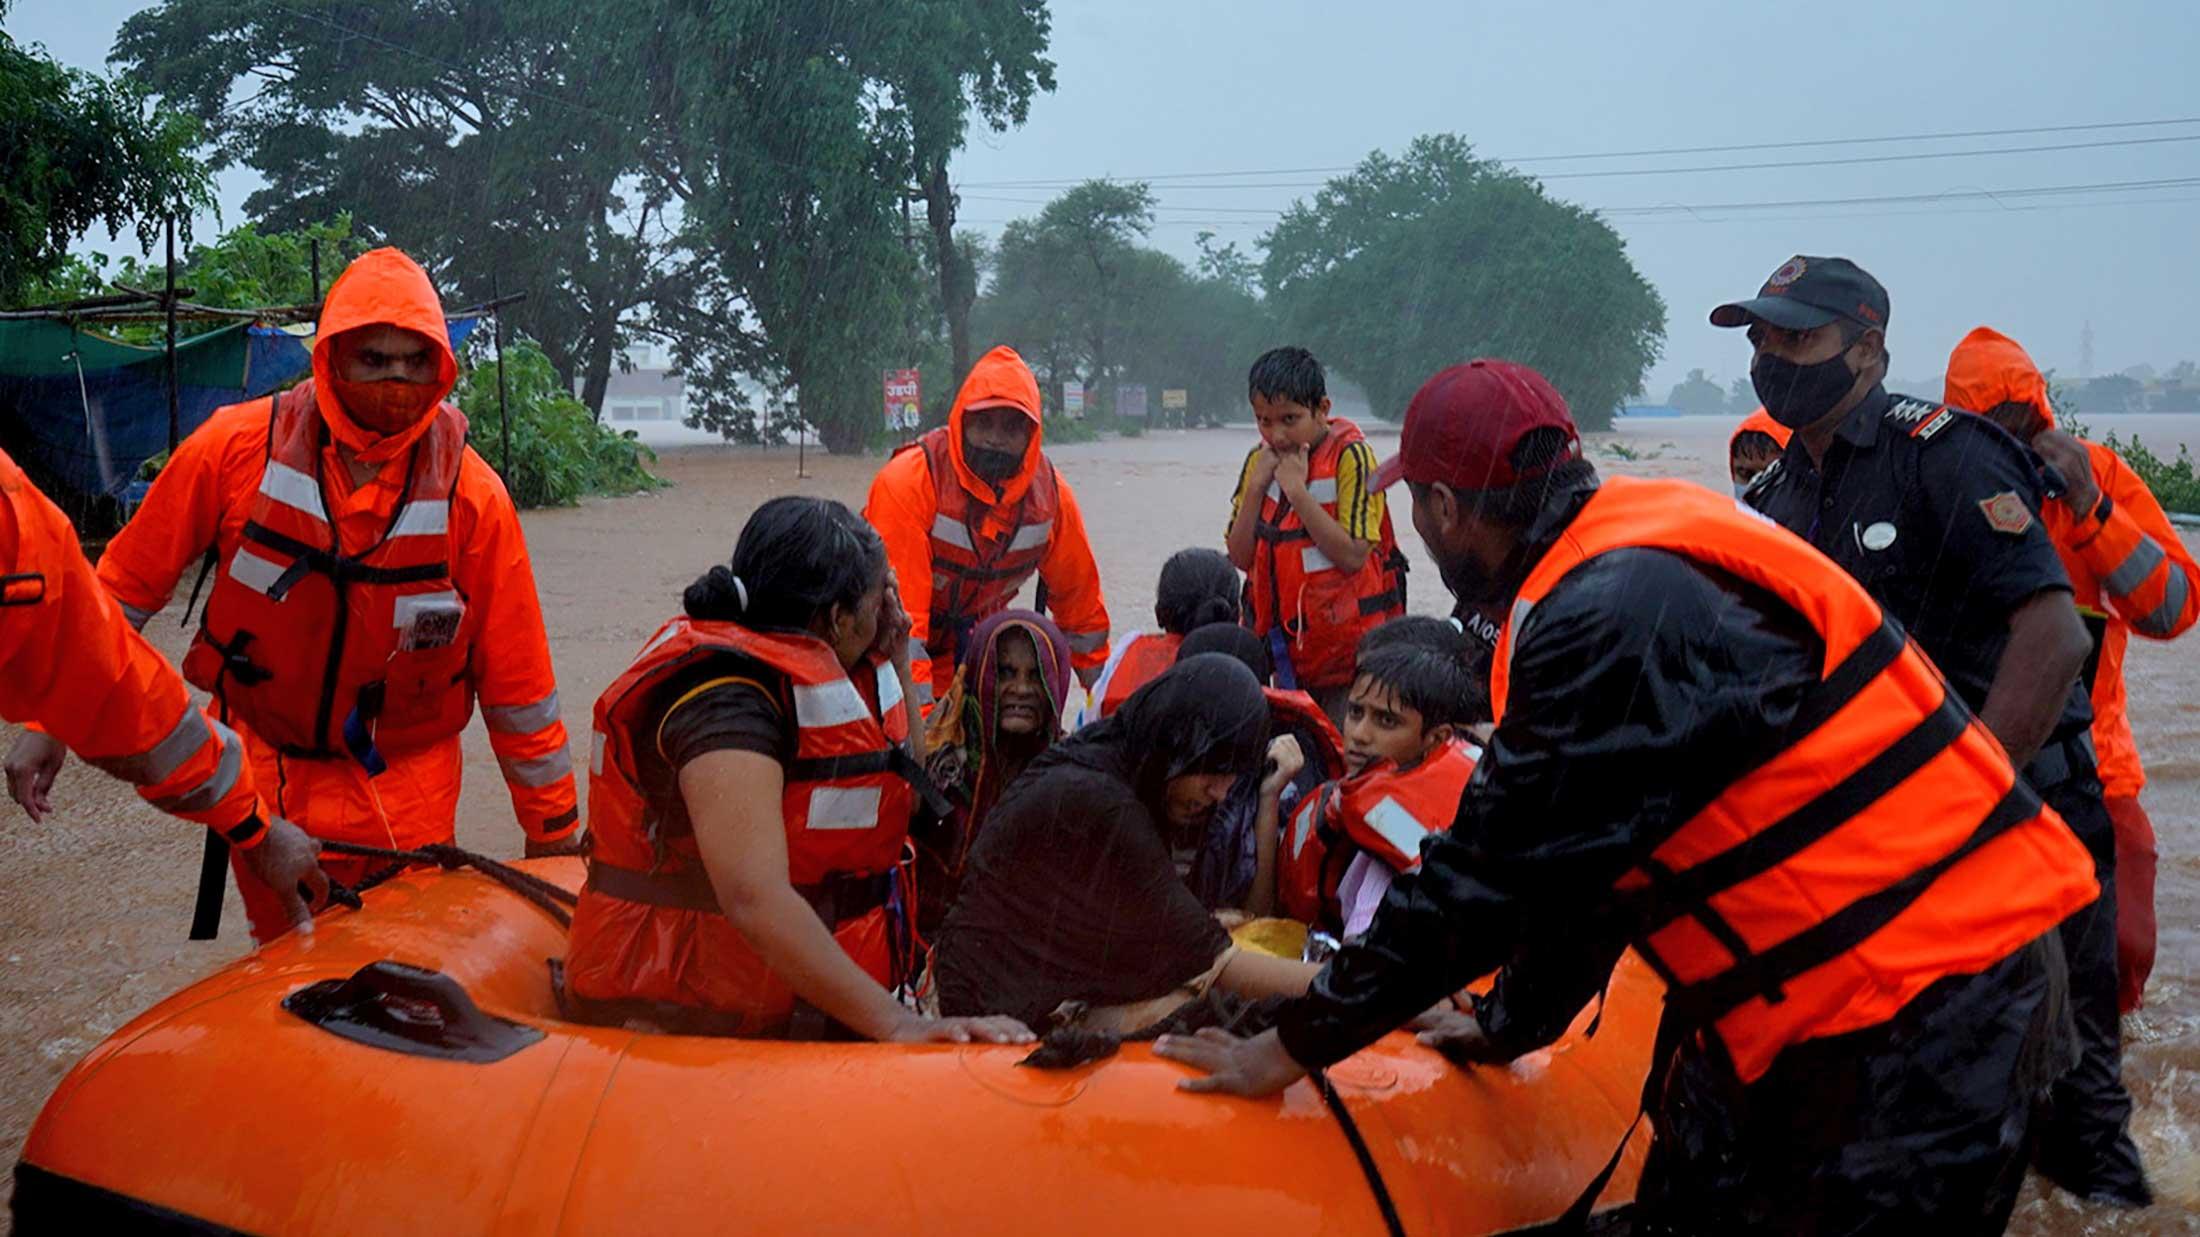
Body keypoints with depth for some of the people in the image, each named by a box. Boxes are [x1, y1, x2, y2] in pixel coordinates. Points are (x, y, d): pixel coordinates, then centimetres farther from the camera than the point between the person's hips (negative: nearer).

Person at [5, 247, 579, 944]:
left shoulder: (471, 494, -12)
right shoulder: (238, 447, -11)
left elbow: (516, 683, -6)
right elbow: (126, 588, 1)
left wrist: (553, 832, -1)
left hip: (406, 793, -1)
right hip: (267, 774, 1)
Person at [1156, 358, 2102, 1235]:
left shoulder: (1618, 614, -23)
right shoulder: (1625, 555, 8)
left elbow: (1488, 872, -18)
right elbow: (1579, 858, 16)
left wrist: (1294, 1047, -9)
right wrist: (1509, 1024, 25)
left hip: (1919, 1013, -10)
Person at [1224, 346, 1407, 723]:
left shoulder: (1351, 457, -12)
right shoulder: (1260, 461, 5)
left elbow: (1352, 555, -21)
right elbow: (1240, 558, 1)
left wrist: (1297, 489, -20)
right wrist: (1256, 485, -9)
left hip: (1347, 646, -5)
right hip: (1286, 643, 5)